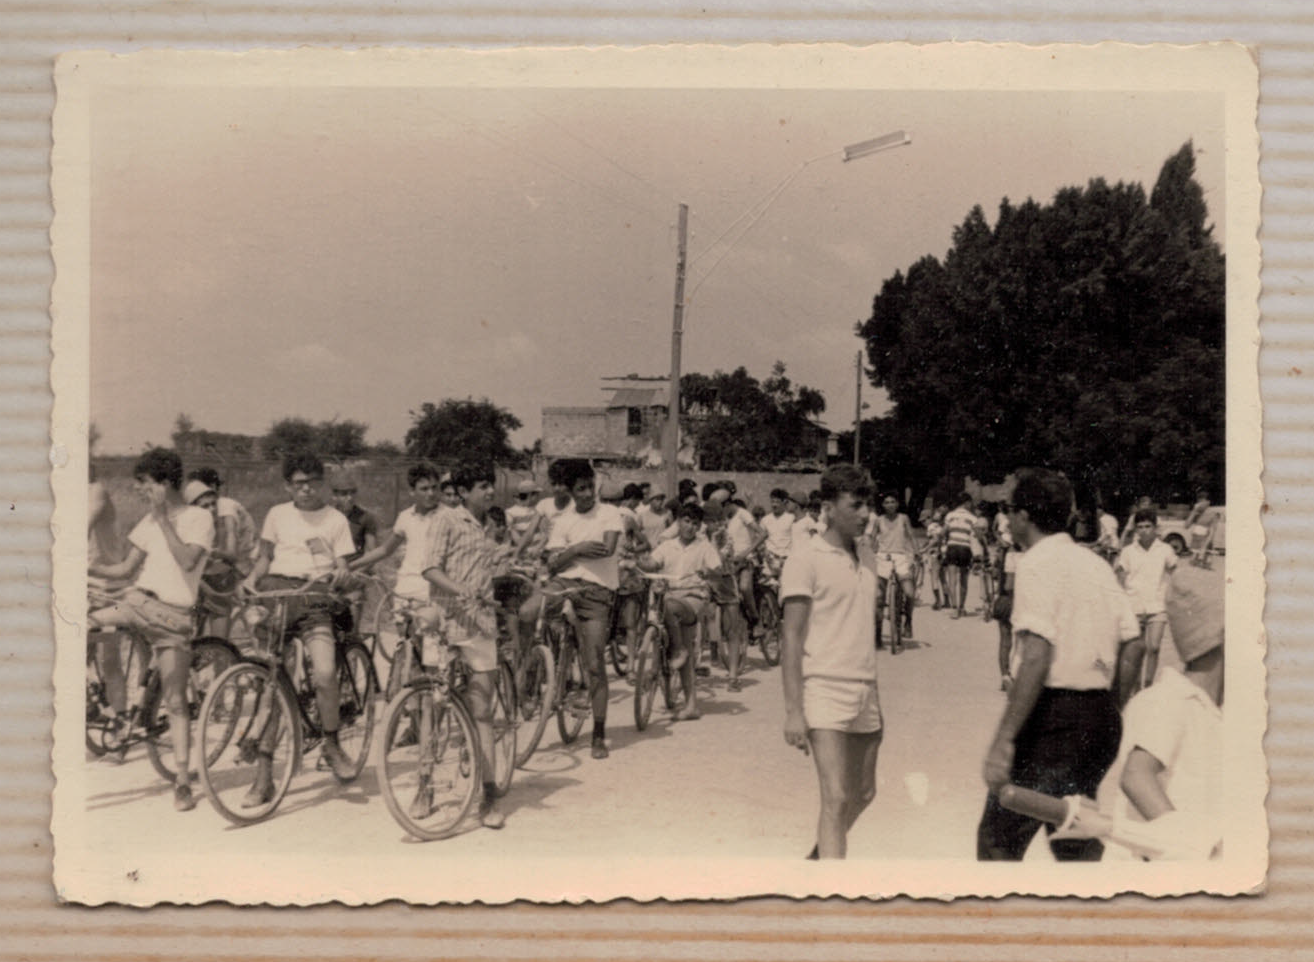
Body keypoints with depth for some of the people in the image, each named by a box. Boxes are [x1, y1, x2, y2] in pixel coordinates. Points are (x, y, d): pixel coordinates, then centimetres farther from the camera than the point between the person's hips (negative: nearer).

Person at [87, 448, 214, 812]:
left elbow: (187, 560, -17)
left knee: (175, 700, -4)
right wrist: (87, 568, 1)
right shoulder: (150, 521, 16)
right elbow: (126, 568, 16)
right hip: (138, 601, 5)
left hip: (173, 615, -5)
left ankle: (183, 781, 2)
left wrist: (164, 522, -11)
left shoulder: (199, 518, -2)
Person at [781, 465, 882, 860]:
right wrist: (793, 711, -16)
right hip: (825, 692, -7)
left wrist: (876, 703, 19)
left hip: (865, 694, 7)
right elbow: (791, 637, -10)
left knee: (862, 794, 16)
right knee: (836, 799, -11)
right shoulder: (807, 558, -7)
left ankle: (815, 859, 38)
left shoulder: (863, 561, 14)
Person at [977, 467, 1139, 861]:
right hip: (1100, 716, 8)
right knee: (1077, 843, 18)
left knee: (998, 839, 0)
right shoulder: (1097, 564, 13)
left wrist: (1003, 739, -25)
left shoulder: (1037, 563, -10)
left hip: (1055, 716, -8)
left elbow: (1037, 656, -21)